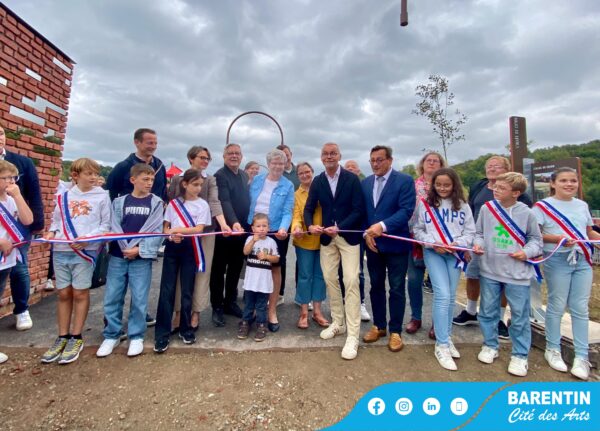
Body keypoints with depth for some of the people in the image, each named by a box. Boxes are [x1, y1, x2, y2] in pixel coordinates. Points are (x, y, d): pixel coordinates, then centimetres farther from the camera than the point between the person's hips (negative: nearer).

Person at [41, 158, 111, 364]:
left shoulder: (102, 196, 0)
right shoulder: (63, 197, 11)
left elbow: (106, 225, -2)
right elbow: (56, 221, 17)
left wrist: (88, 238, -15)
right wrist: (51, 232, -4)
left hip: (86, 251, -3)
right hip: (61, 251, 4)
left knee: (80, 293, 2)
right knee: (64, 294, 10)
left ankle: (76, 338, 16)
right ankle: (62, 337, 23)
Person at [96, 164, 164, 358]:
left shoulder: (156, 203, 2)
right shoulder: (119, 202, 9)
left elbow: (156, 231, -5)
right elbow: (114, 227, 2)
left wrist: (138, 249, -14)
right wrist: (125, 248, -12)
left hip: (142, 258, -2)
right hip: (118, 256, 2)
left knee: (139, 299, 2)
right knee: (112, 298, 7)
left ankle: (136, 337, 18)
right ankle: (111, 336, 24)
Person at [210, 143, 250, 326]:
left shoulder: (244, 175, 12)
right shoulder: (220, 175, -11)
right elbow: (225, 201, -23)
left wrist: (247, 224, 10)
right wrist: (234, 223, -36)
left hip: (241, 229, 7)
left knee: (235, 268, 15)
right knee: (219, 270, 6)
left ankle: (230, 303, 30)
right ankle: (217, 307, 18)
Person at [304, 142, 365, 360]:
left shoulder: (352, 179, -7)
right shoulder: (317, 181, 4)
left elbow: (359, 210, -11)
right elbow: (308, 208, 6)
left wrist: (339, 227, -22)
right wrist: (310, 225, -15)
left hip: (348, 236, -4)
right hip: (326, 237, 5)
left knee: (351, 282, -8)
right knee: (330, 279, 11)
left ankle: (352, 336, 0)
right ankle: (338, 323, 29)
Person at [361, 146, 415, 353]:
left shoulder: (405, 180, -7)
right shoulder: (365, 183, 8)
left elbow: (406, 210, -17)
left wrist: (383, 226, -28)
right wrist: (366, 233, -6)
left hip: (396, 244, -4)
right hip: (372, 243, 5)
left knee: (396, 289, 7)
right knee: (376, 287, 14)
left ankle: (395, 331, 22)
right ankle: (378, 326, 31)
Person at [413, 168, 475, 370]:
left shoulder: (462, 206, 4)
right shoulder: (425, 204, 0)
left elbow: (470, 232, 5)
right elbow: (417, 230, 2)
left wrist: (458, 244, -14)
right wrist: (433, 243, -13)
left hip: (455, 254, 3)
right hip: (433, 253, -3)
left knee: (451, 297, 10)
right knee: (442, 296, -12)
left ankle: (447, 338, 29)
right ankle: (442, 345, -1)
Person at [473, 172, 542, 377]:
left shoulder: (526, 213, -4)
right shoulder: (486, 208, -1)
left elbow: (535, 238, 5)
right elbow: (479, 233, 8)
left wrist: (527, 252, -12)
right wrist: (478, 244, -11)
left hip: (517, 273, -1)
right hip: (489, 270, 2)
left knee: (519, 316, 8)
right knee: (488, 311, 13)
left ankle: (520, 356, 24)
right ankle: (490, 346, 32)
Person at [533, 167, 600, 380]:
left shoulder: (582, 205, 12)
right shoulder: (543, 206, -5)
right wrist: (557, 239, -22)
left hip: (583, 260, 5)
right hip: (557, 261, -5)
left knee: (580, 309, 7)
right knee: (557, 306, 4)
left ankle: (581, 357, 17)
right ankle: (553, 350, 20)